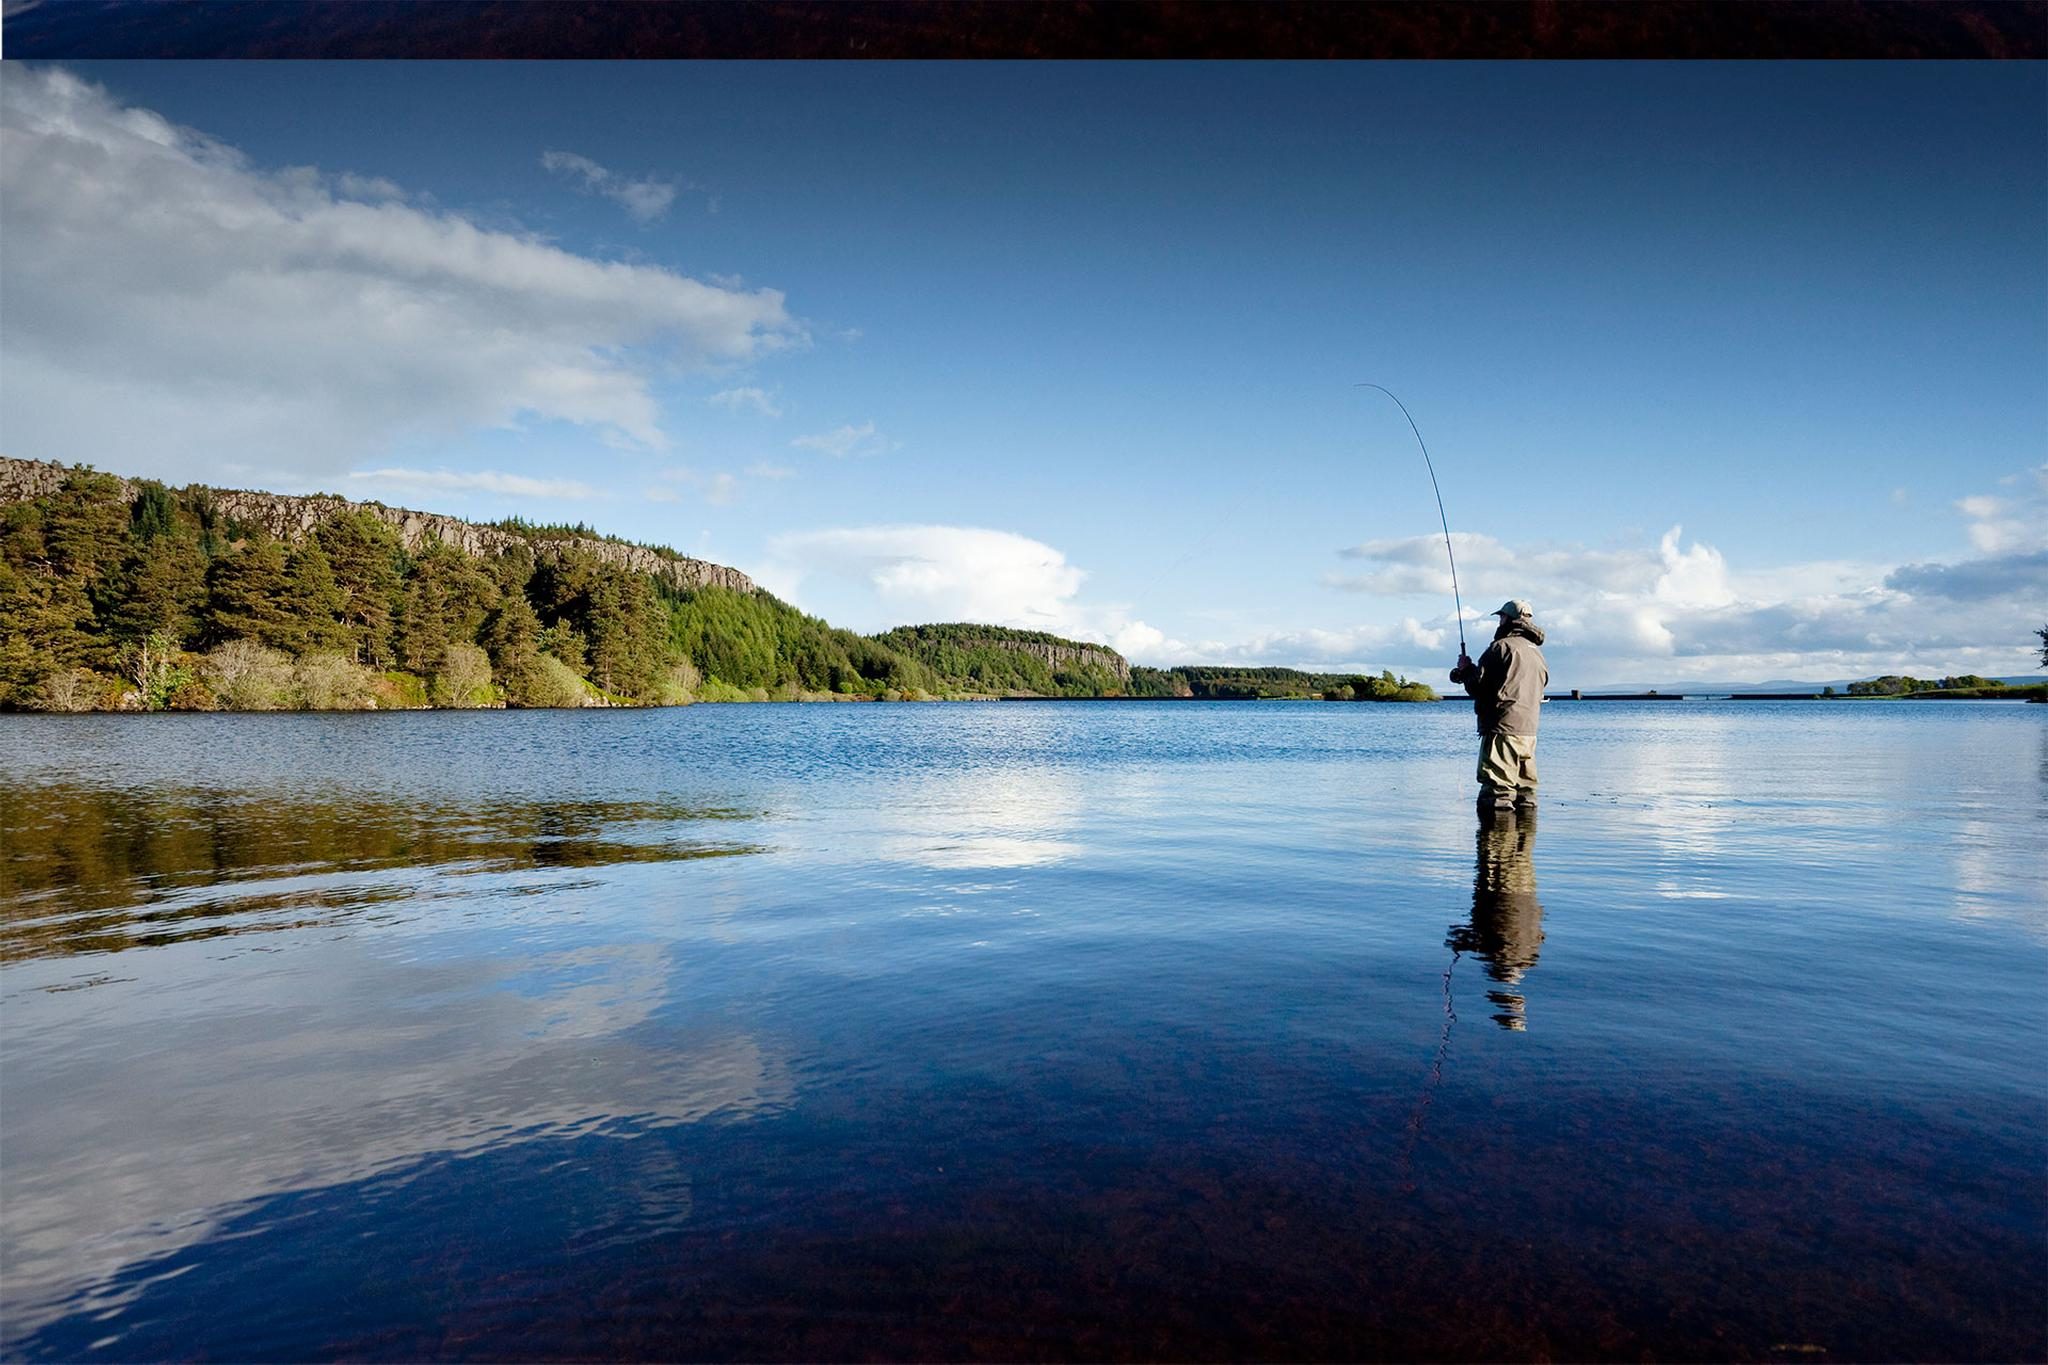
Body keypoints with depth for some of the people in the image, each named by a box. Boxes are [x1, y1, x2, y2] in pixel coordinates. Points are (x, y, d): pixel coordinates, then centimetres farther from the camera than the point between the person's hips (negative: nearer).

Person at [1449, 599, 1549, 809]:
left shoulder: (1502, 646, -8)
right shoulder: (1537, 652, 18)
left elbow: (1478, 685, -12)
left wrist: (1465, 669, 10)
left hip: (1502, 730, -9)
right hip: (1529, 731, 9)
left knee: (1495, 800, -10)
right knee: (1525, 802, 11)